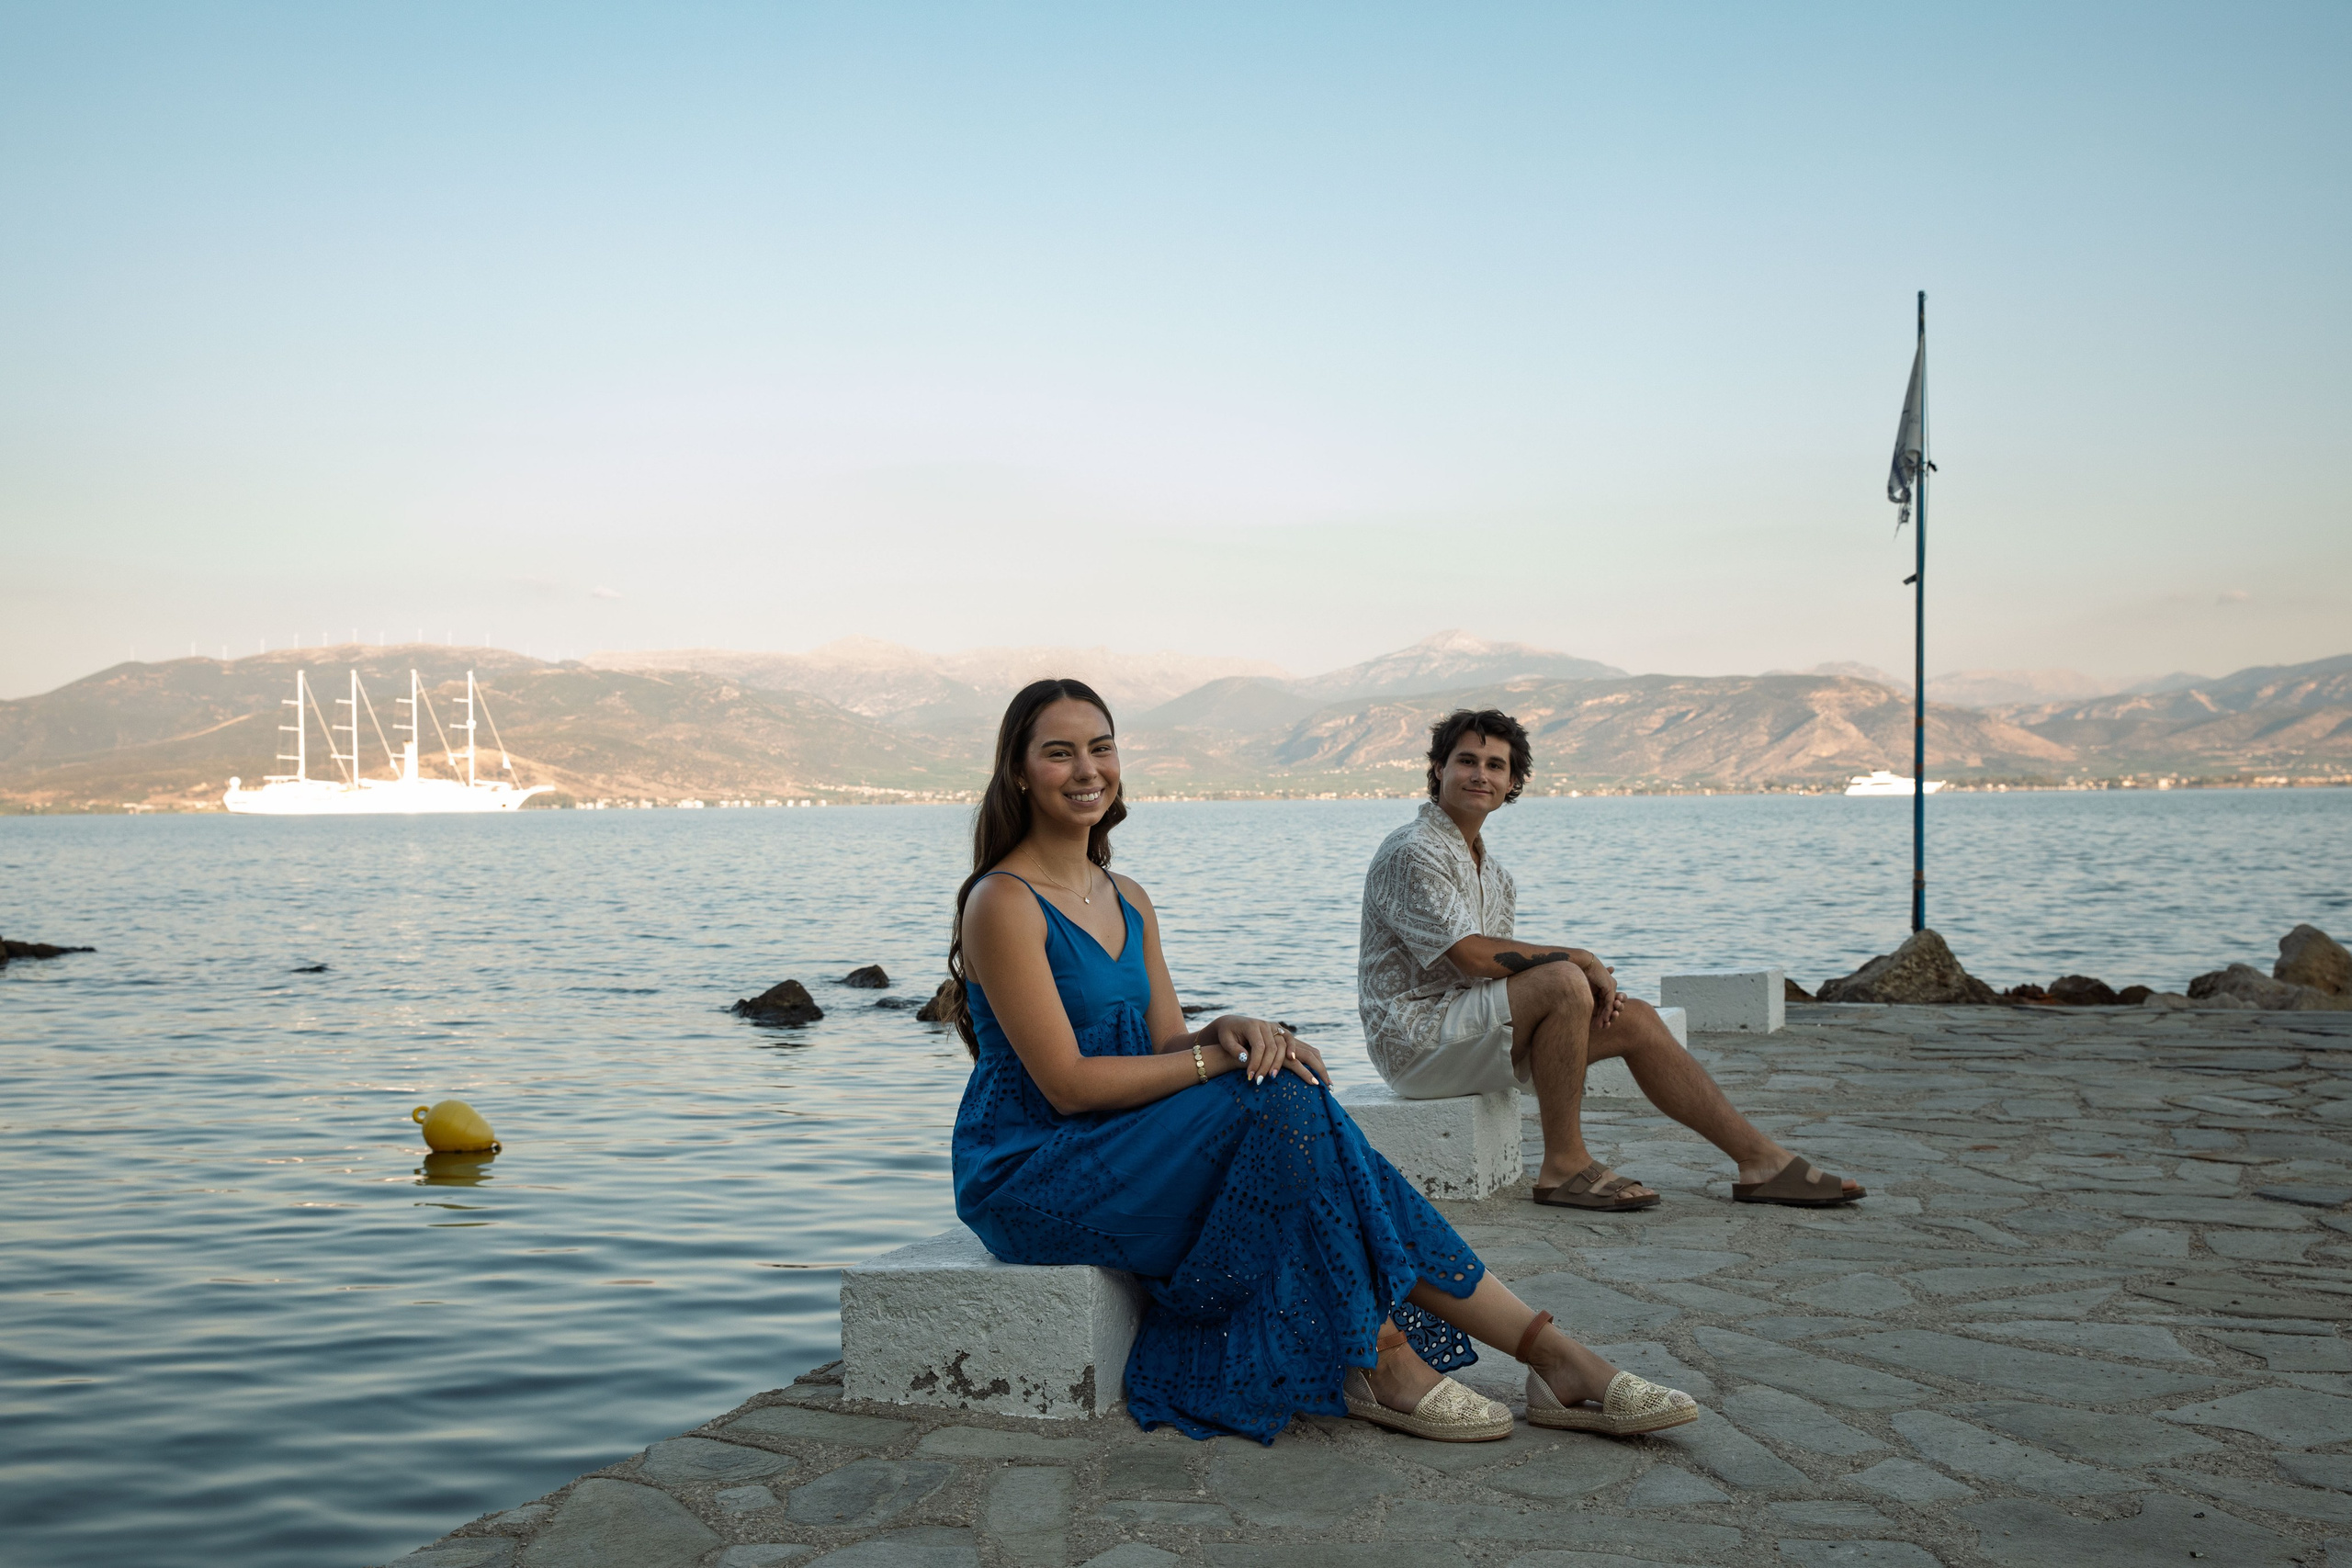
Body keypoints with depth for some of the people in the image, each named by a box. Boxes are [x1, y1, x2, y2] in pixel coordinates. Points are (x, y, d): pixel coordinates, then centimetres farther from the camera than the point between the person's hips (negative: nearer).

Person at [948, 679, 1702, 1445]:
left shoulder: (1127, 901, 13)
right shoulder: (1005, 903, -13)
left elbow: (1166, 1050, 9)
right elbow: (1068, 1083, -19)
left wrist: (1232, 1030, -13)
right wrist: (1219, 1056, -17)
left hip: (1125, 1149, 7)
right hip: (1026, 1173, -7)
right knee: (1282, 1104, -24)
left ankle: (1555, 1359, -18)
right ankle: (1376, 1362, -15)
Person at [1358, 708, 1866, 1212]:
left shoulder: (1487, 866, 17)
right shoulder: (1412, 853, -14)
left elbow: (1499, 967, 12)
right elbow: (1472, 956, -23)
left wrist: (1591, 983, -7)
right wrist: (1581, 961, -14)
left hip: (1469, 1028, 9)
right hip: (1415, 1041, -9)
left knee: (1635, 1021, 0)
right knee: (1563, 983, -29)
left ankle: (1762, 1162, 2)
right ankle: (1563, 1167, -20)